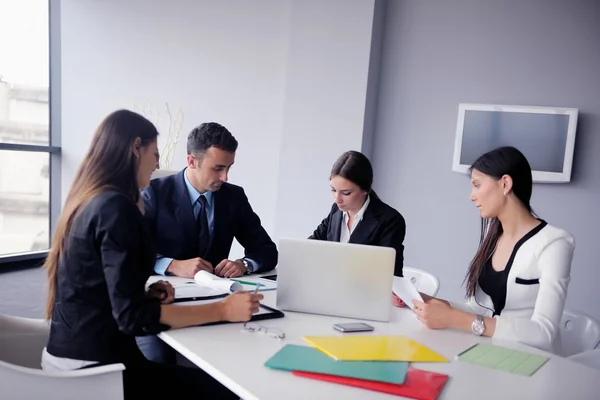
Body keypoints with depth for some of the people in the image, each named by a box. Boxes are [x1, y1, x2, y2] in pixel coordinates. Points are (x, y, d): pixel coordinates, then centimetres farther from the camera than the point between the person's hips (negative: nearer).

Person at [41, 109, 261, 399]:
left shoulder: (87, 202, 7)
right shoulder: (115, 207, -21)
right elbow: (133, 317, -23)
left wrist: (146, 295, 4)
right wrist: (222, 310, -19)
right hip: (94, 368, -9)